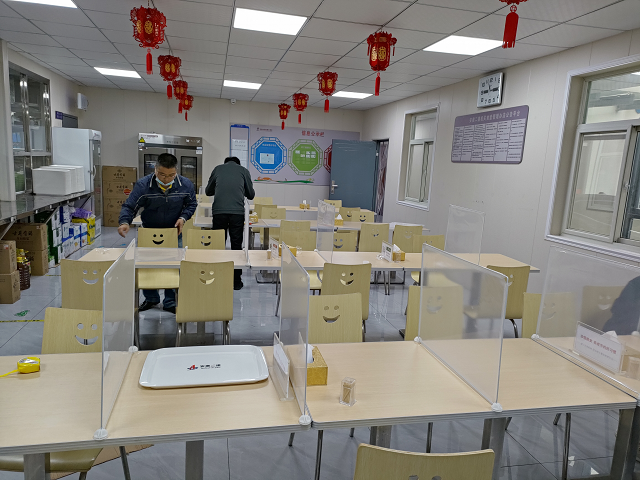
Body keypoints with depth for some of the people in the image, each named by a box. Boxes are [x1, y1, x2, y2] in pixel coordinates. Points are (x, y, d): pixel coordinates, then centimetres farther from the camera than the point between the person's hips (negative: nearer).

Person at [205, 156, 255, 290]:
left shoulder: (218, 169, 19)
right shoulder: (243, 171, 16)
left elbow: (208, 191, 28)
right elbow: (251, 195, 20)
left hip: (219, 211, 1)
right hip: (237, 212, -1)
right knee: (236, 246, 6)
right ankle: (236, 281, 11)